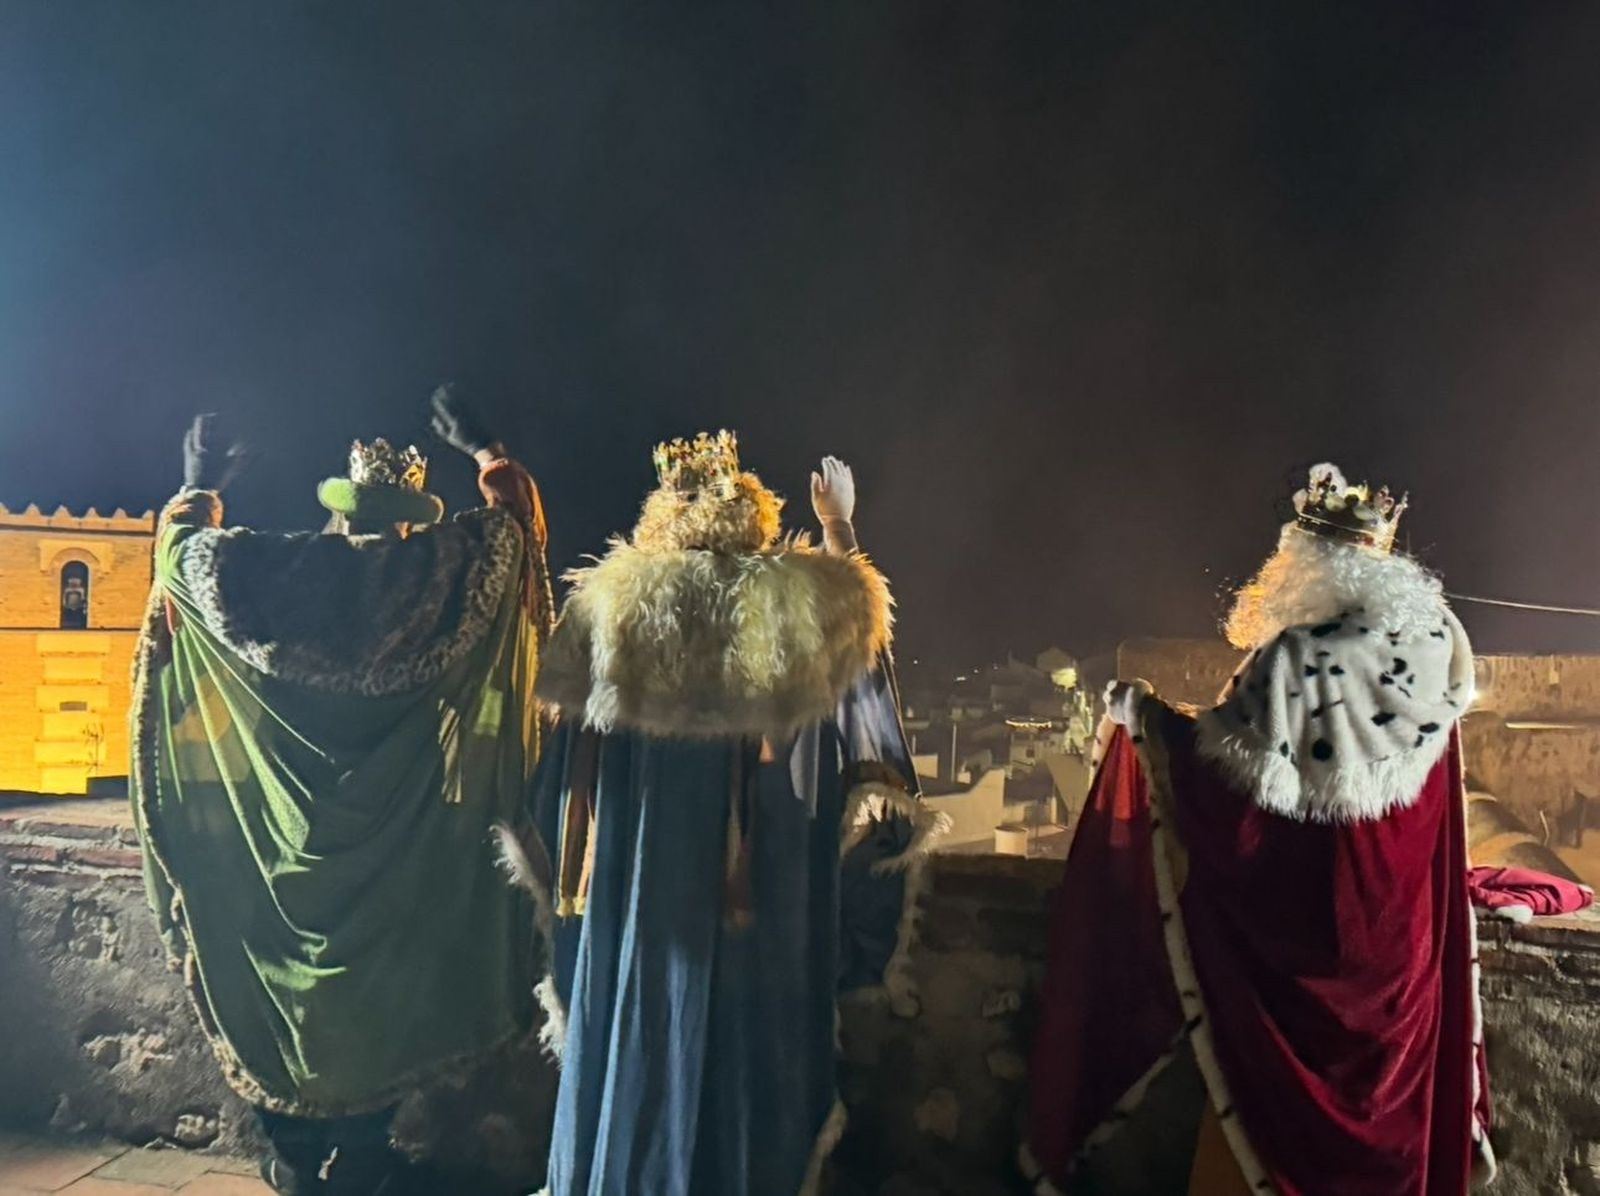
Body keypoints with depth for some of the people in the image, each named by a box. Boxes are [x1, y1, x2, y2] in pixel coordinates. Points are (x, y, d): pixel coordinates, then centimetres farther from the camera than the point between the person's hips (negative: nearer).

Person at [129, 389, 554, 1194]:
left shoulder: (275, 570, -2)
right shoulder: (435, 571, -7)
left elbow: (180, 549, 14)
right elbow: (518, 520, 6)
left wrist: (198, 489, 32)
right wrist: (482, 452, 21)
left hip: (283, 831, 2)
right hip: (395, 838, -2)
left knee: (285, 973, 15)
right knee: (382, 982, 9)